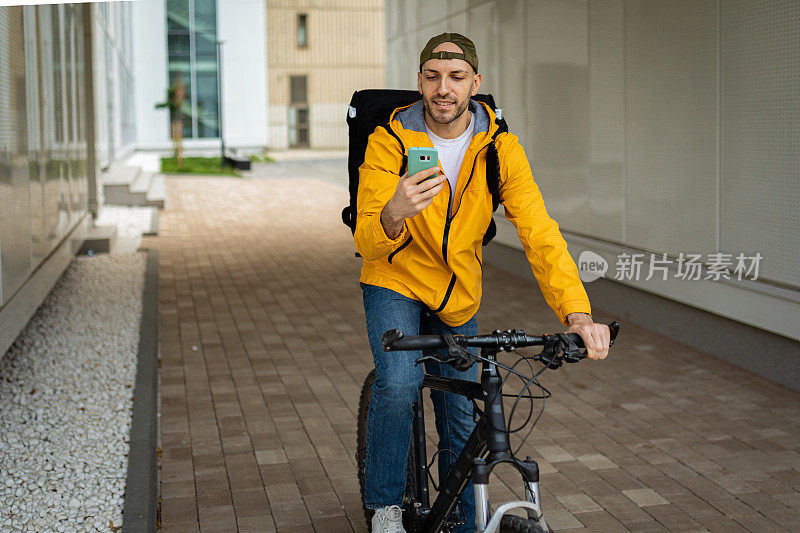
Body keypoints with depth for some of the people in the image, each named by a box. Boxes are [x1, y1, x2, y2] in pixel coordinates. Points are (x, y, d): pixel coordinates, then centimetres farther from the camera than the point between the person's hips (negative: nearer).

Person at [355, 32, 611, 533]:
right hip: (396, 283, -3)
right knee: (398, 382, -28)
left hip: (458, 295, 3)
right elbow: (368, 244, -25)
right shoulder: (389, 141, -19)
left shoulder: (500, 147, -14)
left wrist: (578, 312, -34)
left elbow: (539, 232, -20)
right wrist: (393, 216, -49)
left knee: (461, 421, 10)